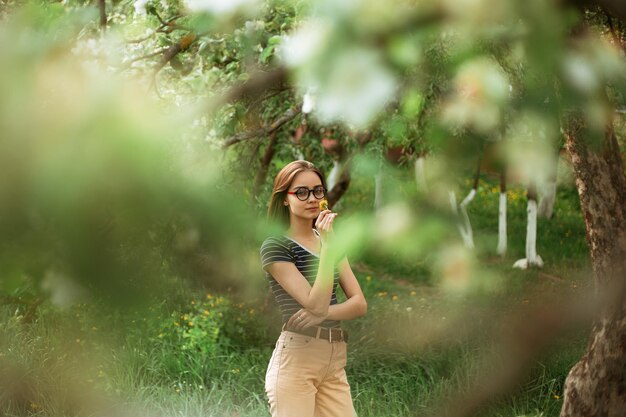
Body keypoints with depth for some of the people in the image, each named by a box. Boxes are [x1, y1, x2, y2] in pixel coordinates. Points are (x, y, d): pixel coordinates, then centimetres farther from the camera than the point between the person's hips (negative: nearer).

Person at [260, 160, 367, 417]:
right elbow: (316, 304, -17)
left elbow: (360, 303, 7)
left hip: (334, 363, 6)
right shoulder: (275, 246, -6)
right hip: (295, 360, -6)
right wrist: (328, 246, -18)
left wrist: (324, 314, -12)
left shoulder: (328, 241, 16)